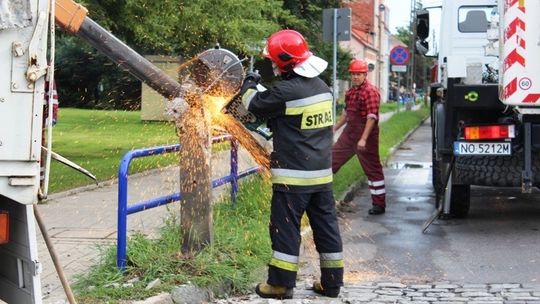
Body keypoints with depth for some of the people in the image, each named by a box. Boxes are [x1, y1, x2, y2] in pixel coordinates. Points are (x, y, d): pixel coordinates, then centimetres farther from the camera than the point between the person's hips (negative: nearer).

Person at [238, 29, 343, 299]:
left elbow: (255, 105, -2)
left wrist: (249, 87, 16)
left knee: (285, 228, 2)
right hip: (322, 173, 8)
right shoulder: (322, 87, 8)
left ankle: (281, 284, 8)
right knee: (326, 226, 11)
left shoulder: (287, 91, -18)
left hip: (293, 175, -7)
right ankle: (332, 282, 17)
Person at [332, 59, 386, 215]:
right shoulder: (351, 92, 11)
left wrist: (363, 139, -27)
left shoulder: (371, 91, -15)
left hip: (365, 133, -8)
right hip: (350, 132, 8)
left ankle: (379, 204, 8)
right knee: (332, 158, 11)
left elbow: (372, 117, -22)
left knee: (372, 168, 0)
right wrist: (334, 128, 24)